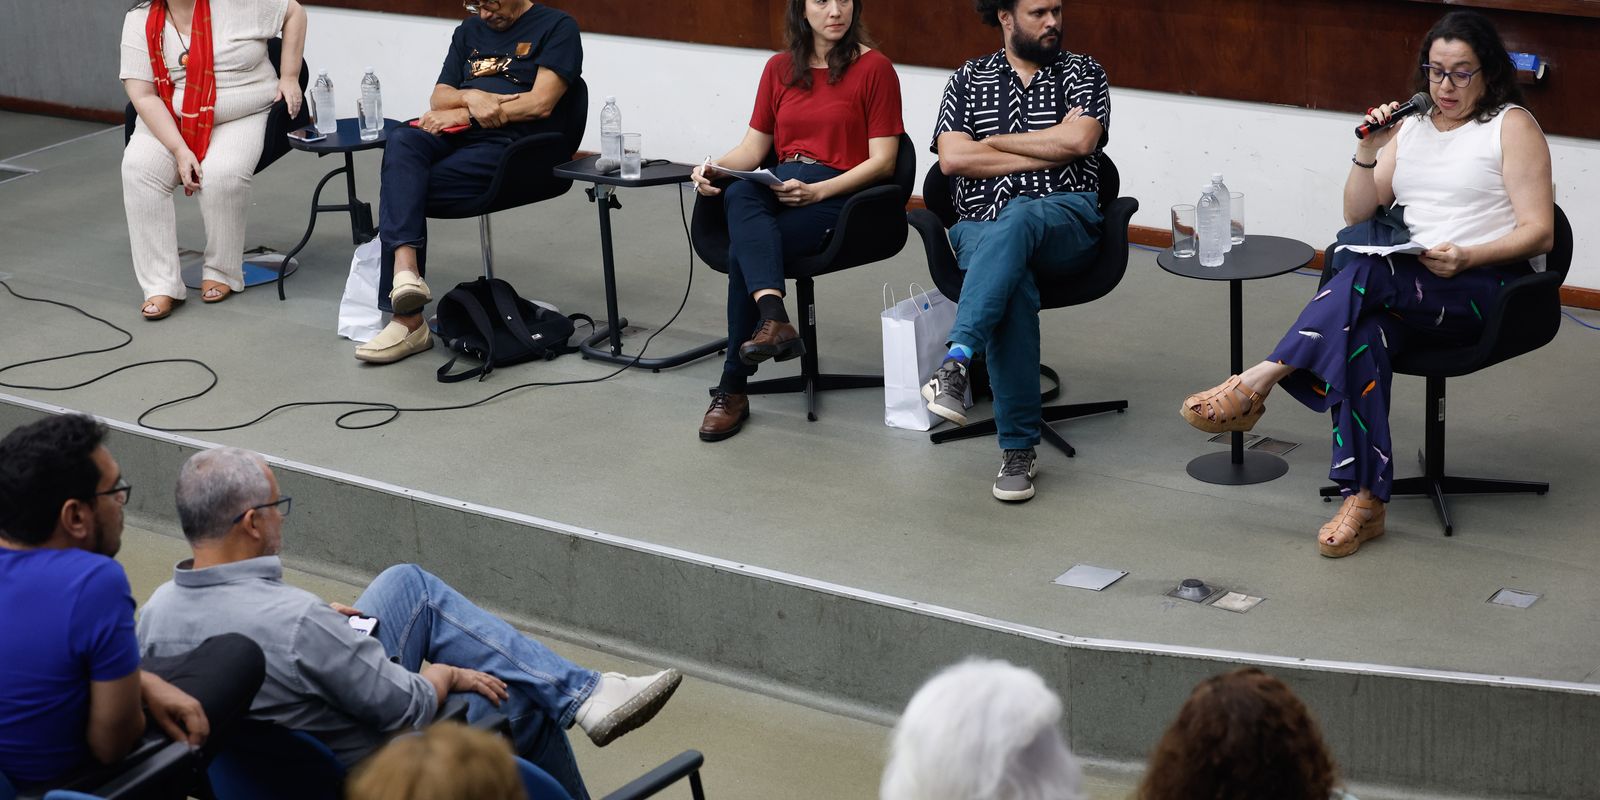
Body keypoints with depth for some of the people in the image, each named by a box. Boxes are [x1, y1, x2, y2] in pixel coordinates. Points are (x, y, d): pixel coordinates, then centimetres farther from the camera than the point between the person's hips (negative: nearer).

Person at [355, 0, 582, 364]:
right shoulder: (469, 32, 25)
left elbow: (540, 103, -8)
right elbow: (438, 99, 18)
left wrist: (463, 114, -8)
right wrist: (471, 97, -6)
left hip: (513, 144, -6)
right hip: (454, 135, 6)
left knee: (401, 187, -24)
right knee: (402, 141, -30)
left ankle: (407, 320, -22)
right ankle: (405, 269, -46)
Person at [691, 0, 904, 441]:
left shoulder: (874, 68, 0)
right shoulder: (779, 69, 16)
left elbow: (882, 161, -5)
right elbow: (753, 148, 15)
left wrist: (817, 190, -18)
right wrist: (714, 168, -8)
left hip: (841, 194, -4)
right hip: (780, 187, 4)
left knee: (743, 251, -28)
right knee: (738, 193, -33)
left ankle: (733, 389, -24)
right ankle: (774, 319, -50)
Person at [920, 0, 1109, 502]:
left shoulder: (1082, 72, 13)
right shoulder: (969, 79, 16)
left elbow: (1079, 140, -6)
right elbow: (952, 159, 1)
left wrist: (995, 141, 1)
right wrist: (1043, 155, -2)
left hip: (1065, 220, -1)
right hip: (981, 227, 1)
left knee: (1017, 220, -39)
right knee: (1012, 284, -35)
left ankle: (956, 361, -51)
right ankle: (1018, 448, -34)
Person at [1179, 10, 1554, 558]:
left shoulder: (1512, 126, 2)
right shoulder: (1413, 124, 19)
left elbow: (1538, 233, -5)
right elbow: (1358, 215, 17)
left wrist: (1466, 257, -21)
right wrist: (1368, 152, 0)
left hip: (1486, 284, -4)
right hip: (1411, 285, 5)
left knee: (1366, 275, -34)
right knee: (1363, 335, -32)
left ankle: (1257, 383, -32)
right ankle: (1364, 500, -37)